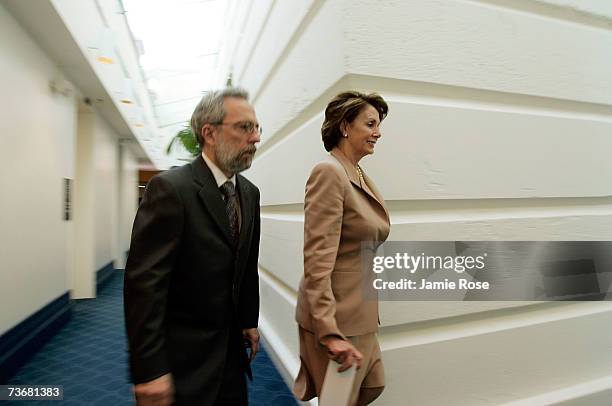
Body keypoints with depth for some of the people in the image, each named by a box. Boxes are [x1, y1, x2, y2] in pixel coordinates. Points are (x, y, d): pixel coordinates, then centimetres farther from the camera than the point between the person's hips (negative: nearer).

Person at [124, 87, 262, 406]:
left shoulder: (249, 193, 3)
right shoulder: (170, 188, -19)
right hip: (183, 356, -6)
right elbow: (143, 281, -21)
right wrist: (149, 371, -21)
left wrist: (250, 321, 12)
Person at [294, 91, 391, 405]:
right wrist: (330, 333, -26)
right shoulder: (329, 172, -19)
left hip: (361, 313, 9)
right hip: (336, 318, -9)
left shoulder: (359, 174, 8)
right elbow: (318, 260, -25)